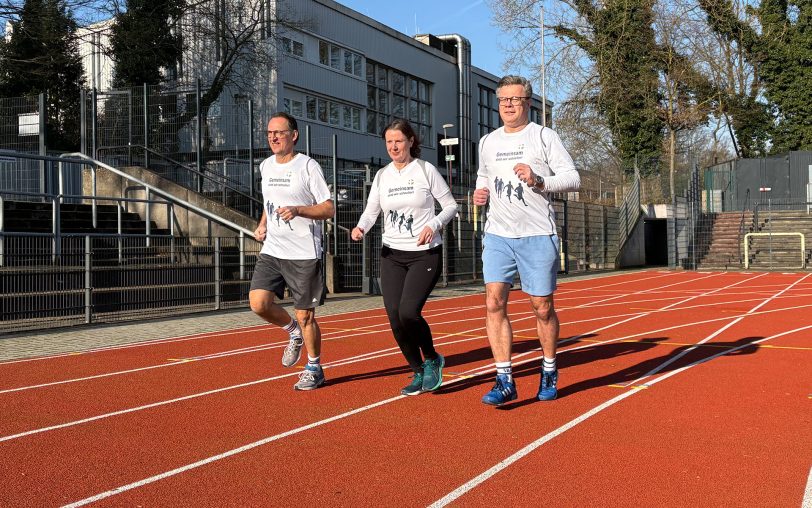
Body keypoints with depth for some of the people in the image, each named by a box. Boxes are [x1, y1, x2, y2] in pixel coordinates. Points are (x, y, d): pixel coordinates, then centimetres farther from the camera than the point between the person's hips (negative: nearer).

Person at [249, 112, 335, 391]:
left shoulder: (308, 166, -7)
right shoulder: (266, 166, 12)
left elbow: (328, 209, -9)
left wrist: (297, 210, -24)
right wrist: (262, 225, 11)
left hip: (304, 254, -5)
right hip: (271, 251, 6)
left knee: (305, 316, 0)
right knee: (258, 302, -10)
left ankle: (314, 369, 21)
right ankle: (294, 332, 20)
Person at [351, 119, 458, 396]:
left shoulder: (425, 170, -3)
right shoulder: (382, 175, 8)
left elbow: (450, 205, 0)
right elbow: (371, 211, 10)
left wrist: (433, 225, -17)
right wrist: (361, 227, -12)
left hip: (425, 253, -4)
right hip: (392, 254, 5)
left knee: (408, 312, -19)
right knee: (395, 317, -2)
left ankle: (432, 360, 10)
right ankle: (419, 373, 19)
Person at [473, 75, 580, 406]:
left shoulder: (544, 136, 1)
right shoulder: (488, 142, 15)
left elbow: (573, 178, -4)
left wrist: (539, 180, -20)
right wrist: (480, 192, 8)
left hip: (537, 235, -3)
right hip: (497, 234, 3)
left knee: (542, 308, 3)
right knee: (494, 302, -11)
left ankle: (549, 372, 26)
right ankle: (505, 381, -6)